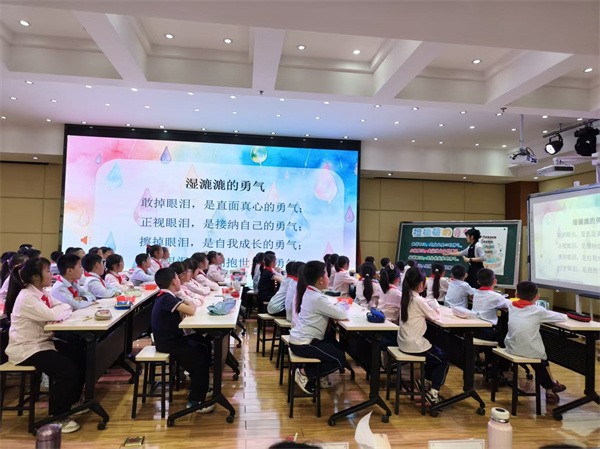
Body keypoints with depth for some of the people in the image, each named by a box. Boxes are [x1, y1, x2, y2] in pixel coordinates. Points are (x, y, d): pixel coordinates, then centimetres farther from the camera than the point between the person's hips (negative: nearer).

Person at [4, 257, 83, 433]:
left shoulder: (41, 293, 6)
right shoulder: (27, 297, -22)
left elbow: (65, 308, 6)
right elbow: (51, 315, -31)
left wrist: (58, 313, -17)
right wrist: (61, 309, -9)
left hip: (42, 341, 9)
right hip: (26, 349, -9)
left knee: (79, 359, 2)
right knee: (66, 370, -19)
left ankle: (71, 402, 22)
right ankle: (56, 417, 0)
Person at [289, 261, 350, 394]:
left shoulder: (309, 293, 8)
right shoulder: (318, 298, -22)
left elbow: (330, 310, 16)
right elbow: (341, 315, -20)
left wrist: (338, 305, -3)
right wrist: (342, 304, 1)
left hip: (299, 339, 10)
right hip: (304, 345, -10)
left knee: (338, 347, 17)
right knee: (341, 359, -4)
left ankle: (317, 375, 17)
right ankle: (305, 373, 0)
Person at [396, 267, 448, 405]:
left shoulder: (405, 297, 4)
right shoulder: (418, 300, -21)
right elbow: (434, 316, -9)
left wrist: (430, 312, 1)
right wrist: (436, 312, 10)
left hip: (404, 342, 8)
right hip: (414, 345, -8)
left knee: (435, 352, 30)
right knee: (443, 360, 12)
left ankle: (426, 382, 36)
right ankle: (433, 393, 7)